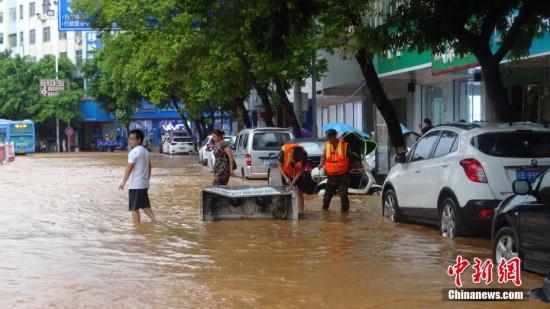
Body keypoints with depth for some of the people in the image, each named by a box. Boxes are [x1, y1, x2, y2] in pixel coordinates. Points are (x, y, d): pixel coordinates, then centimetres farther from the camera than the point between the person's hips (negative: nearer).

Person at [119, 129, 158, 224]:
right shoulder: (145, 151, 13)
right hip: (145, 184, 8)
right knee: (145, 206, 18)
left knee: (134, 208, -1)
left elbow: (129, 168, -18)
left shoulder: (134, 152, -14)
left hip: (135, 185, -8)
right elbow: (149, 167, 17)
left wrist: (123, 182, -14)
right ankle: (155, 221, 9)